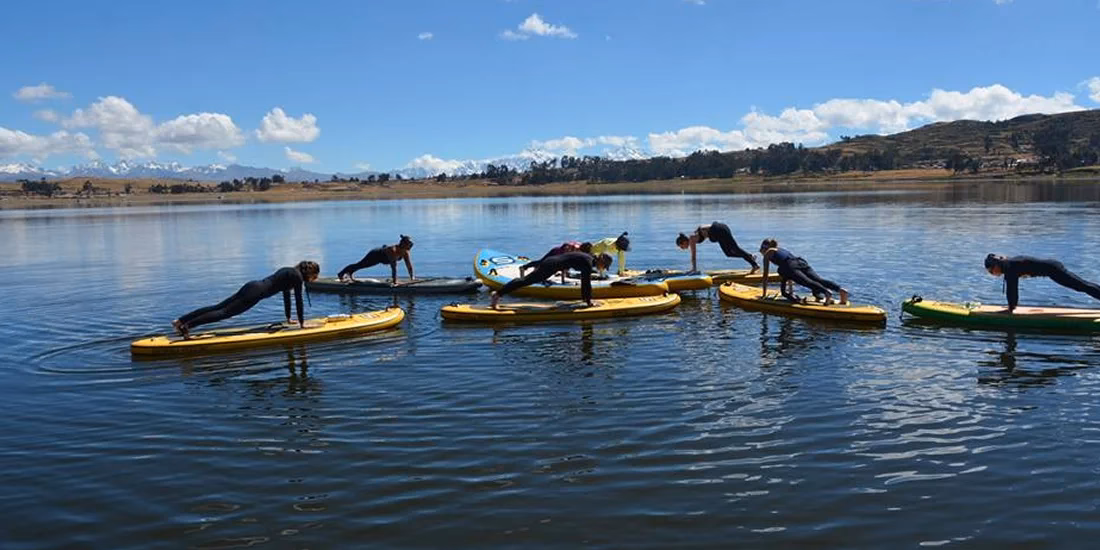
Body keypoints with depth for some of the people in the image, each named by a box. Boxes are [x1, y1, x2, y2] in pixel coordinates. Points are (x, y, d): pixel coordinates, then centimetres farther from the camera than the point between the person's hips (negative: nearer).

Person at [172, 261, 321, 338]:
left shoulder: (289, 272, 23)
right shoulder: (297, 276, -5)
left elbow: (286, 295, 30)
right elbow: (298, 300, -8)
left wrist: (288, 318, 33)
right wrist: (302, 323, -2)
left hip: (252, 286, 8)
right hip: (255, 293, -8)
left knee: (218, 307, 4)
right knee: (225, 312, -13)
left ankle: (180, 321, 0)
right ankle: (187, 325, -21)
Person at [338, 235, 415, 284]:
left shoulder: (405, 253, -23)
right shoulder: (392, 250, -44)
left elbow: (409, 265, -17)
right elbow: (393, 266, -47)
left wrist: (412, 277, -21)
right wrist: (395, 281, -48)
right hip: (375, 255, -6)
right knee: (359, 265, 15)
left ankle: (349, 274, 52)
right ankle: (341, 274, 38)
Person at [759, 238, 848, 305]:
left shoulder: (767, 254, 22)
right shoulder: (782, 250, 41)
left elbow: (765, 275, 19)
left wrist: (764, 293, 24)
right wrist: (789, 288, 55)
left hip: (791, 266, -6)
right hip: (801, 262, 6)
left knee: (808, 282, -24)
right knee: (819, 280, -12)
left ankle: (826, 293, -49)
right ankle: (840, 289, -34)